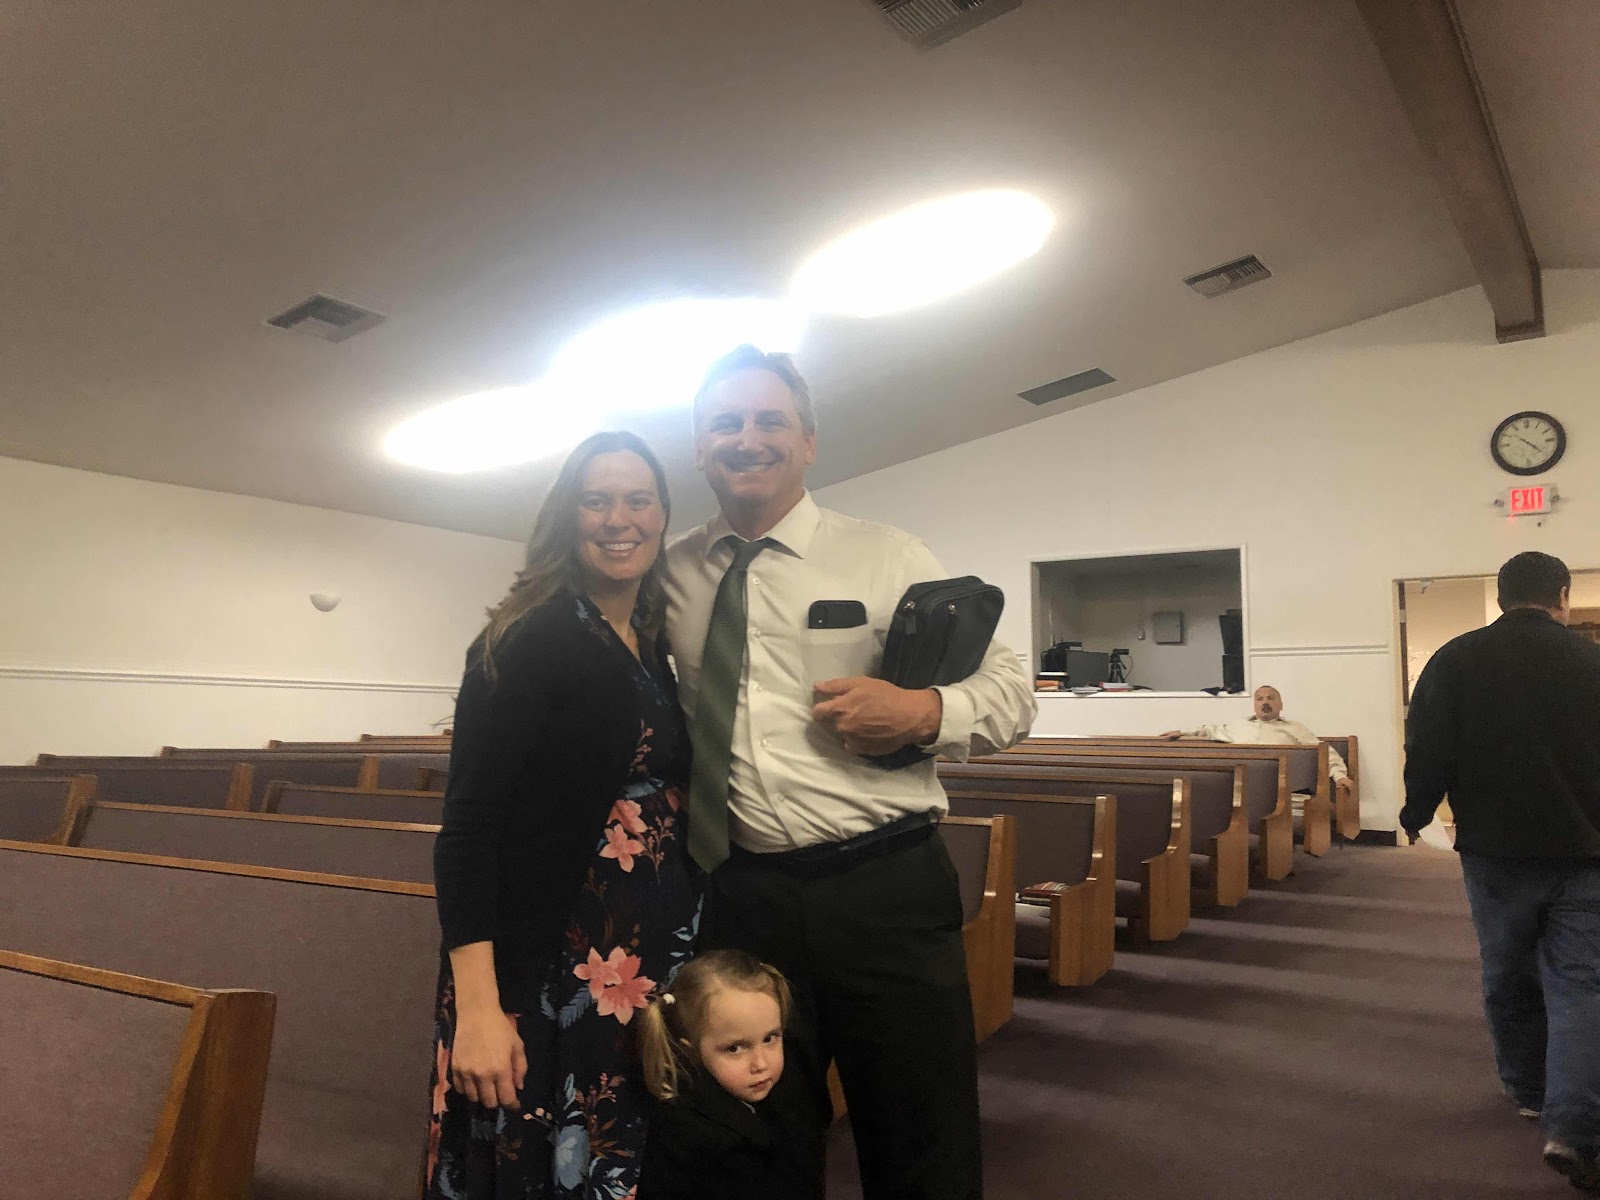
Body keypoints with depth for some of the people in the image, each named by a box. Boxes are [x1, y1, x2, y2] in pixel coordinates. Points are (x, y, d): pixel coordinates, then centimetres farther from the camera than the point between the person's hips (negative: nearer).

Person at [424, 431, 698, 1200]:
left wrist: (694, 952, 13)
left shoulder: (660, 649, 9)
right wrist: (477, 1006, -22)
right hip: (542, 967, -7)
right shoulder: (527, 640, -12)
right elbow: (468, 822, -16)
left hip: (651, 964, 7)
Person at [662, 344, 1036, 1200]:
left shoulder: (886, 559, 1)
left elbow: (1010, 693, 2)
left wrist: (922, 713, -17)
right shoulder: (670, 575, 8)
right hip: (735, 897, 3)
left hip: (883, 893, -2)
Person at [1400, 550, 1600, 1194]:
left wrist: (1415, 815, 9)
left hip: (1495, 849, 0)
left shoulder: (1455, 660, -4)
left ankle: (1529, 1091, 33)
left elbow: (1427, 750, -6)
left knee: (1509, 978, 16)